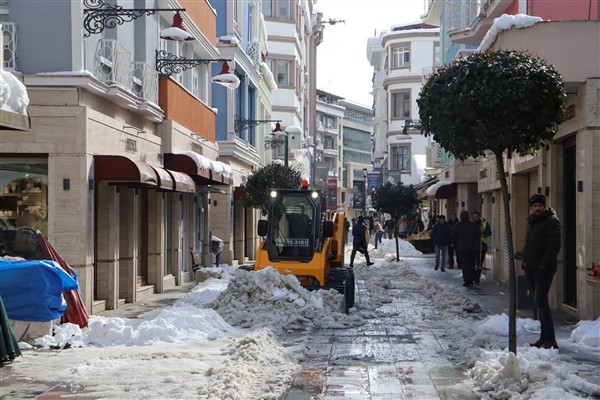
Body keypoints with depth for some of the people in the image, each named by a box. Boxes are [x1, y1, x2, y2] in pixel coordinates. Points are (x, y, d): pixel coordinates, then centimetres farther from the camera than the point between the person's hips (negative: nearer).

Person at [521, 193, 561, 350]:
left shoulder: (551, 221, -8)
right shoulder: (531, 222, 19)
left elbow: (554, 246, -16)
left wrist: (544, 264, -21)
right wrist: (525, 263, 15)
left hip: (544, 269, -9)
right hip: (531, 268, 9)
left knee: (540, 301, -14)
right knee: (540, 302, 12)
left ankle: (550, 340, -13)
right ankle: (544, 337, 17)